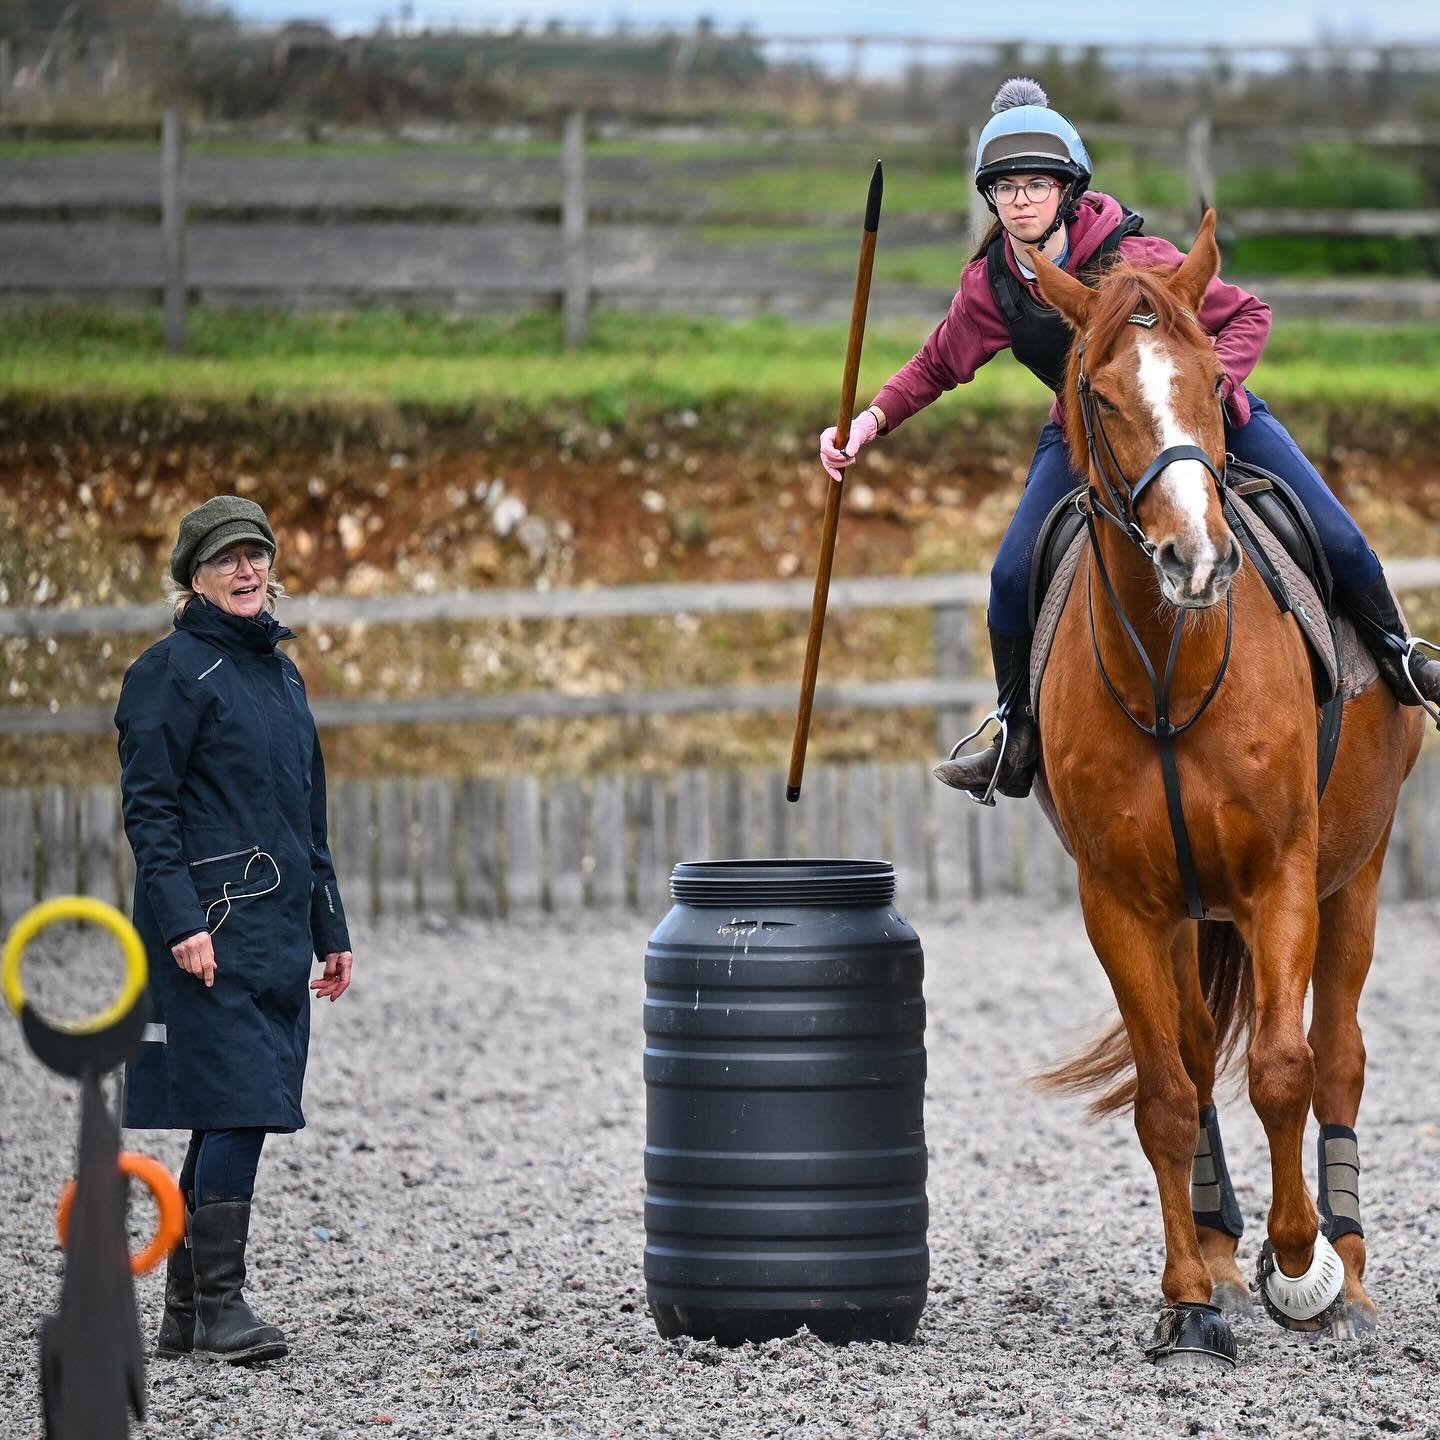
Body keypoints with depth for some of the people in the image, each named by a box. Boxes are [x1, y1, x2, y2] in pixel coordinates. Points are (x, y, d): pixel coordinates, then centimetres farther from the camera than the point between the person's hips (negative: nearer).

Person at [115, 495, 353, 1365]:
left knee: (234, 1114, 8)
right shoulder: (173, 671, -6)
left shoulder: (281, 673, 18)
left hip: (278, 929, 8)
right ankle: (218, 1305, -11)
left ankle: (184, 1313, 12)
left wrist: (330, 932, 19)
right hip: (212, 928, -8)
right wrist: (181, 922, -19)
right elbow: (148, 807, -11)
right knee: (237, 1106, -13)